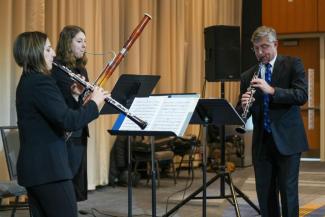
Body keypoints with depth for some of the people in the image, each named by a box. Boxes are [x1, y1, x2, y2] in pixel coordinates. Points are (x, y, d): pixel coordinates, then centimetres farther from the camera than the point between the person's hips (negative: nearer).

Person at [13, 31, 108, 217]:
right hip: (49, 168, -10)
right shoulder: (41, 82, -17)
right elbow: (70, 121, -23)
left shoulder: (27, 81, 15)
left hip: (33, 167, 10)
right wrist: (94, 103, -9)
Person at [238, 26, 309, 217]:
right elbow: (243, 111, 11)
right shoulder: (248, 76, 11)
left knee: (288, 191, -3)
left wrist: (271, 90, -24)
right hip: (262, 142, 4)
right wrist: (244, 105, -13)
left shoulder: (293, 64, 1)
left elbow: (302, 96, -13)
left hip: (287, 140, -4)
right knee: (264, 193, 7)